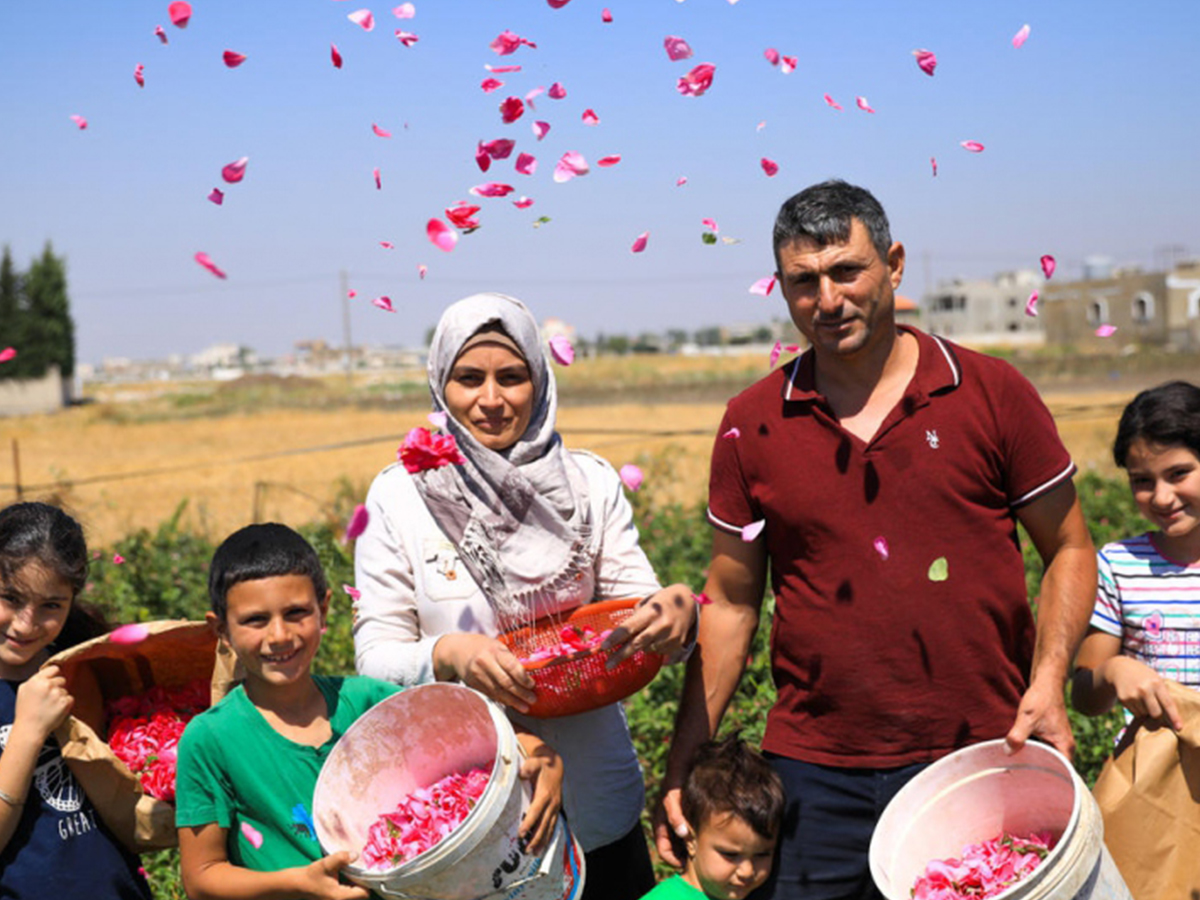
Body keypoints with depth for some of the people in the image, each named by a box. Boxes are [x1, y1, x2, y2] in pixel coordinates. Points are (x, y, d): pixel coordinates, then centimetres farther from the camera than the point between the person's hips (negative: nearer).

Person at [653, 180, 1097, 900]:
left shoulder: (993, 394, -1)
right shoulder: (752, 425, 3)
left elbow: (1070, 550, 6)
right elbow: (731, 604, 8)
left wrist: (1048, 683, -10)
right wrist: (683, 769, 3)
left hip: (980, 760, -1)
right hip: (816, 776, 1)